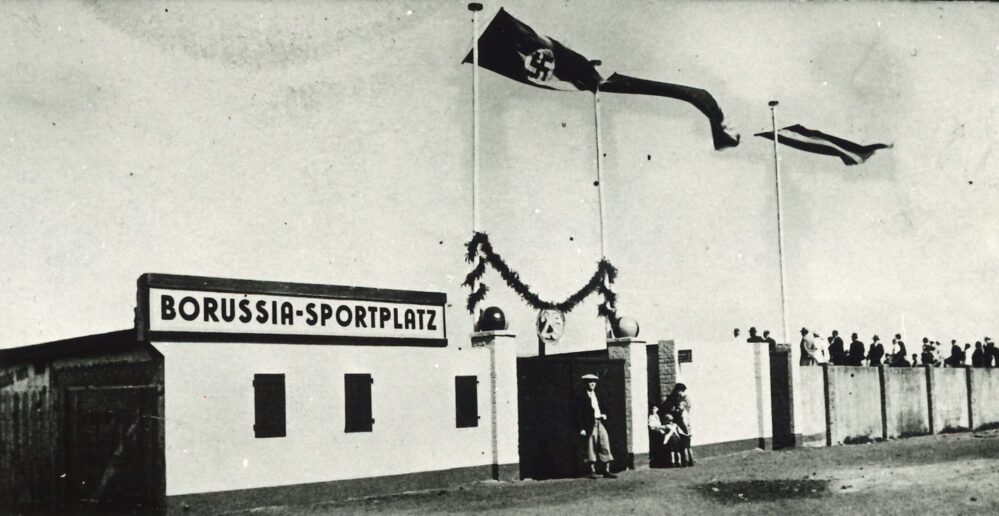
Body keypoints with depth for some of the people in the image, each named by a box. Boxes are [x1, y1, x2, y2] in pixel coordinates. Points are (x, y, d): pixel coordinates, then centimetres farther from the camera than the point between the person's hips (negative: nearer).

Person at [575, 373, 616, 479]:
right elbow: (579, 414, -6)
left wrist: (603, 415, 7)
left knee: (605, 446, 0)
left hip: (599, 424, 6)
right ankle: (592, 471, 2)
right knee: (590, 448, -4)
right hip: (589, 425, -6)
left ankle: (606, 471, 4)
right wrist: (581, 428, -13)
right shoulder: (582, 397, -2)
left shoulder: (597, 396, 19)